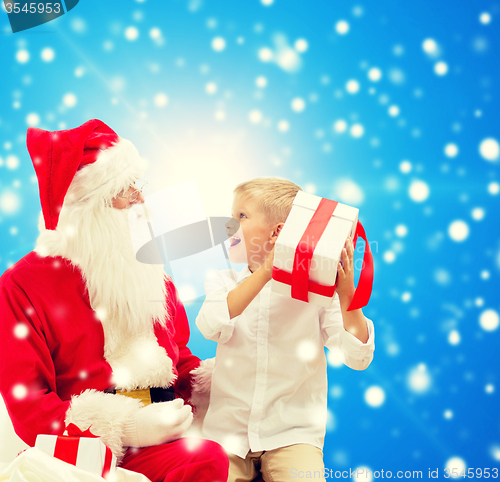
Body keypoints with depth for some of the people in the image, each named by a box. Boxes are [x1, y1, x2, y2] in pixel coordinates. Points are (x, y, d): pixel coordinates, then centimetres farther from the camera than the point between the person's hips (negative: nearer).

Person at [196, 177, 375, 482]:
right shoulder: (225, 282, 5)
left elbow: (359, 358, -9)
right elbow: (210, 326, -18)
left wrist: (347, 295, -21)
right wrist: (264, 272, -24)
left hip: (293, 433, -1)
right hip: (228, 431, 2)